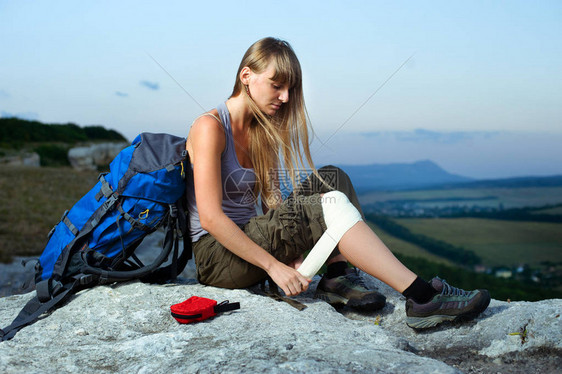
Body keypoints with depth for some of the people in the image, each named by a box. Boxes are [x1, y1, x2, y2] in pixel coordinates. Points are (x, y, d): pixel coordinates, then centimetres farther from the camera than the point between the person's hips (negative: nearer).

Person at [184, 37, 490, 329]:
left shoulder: (263, 133, 12)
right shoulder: (210, 127, -13)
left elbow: (273, 204, 7)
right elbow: (210, 218, -21)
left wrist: (292, 255, -11)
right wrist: (274, 266, -22)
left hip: (249, 239, 8)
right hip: (215, 256, -8)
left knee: (331, 179, -3)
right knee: (330, 204, -25)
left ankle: (337, 279, -17)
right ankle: (421, 299, -28)